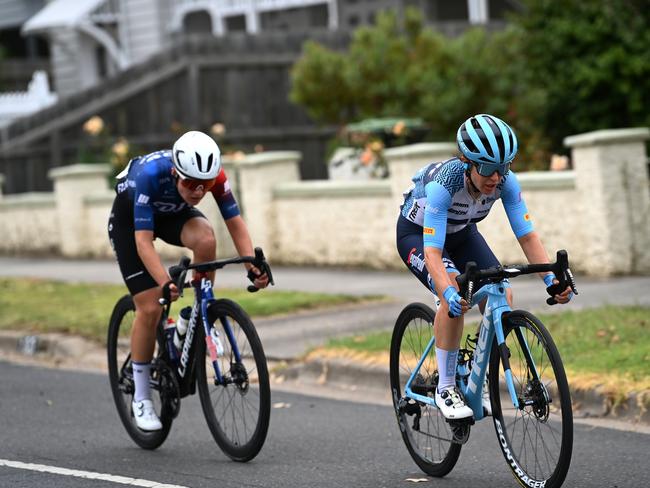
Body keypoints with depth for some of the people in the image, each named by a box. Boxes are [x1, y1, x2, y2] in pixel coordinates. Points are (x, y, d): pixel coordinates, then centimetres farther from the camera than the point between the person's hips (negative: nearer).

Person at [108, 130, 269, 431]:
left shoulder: (213, 175, -30)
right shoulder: (150, 174, -40)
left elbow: (235, 223, -25)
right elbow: (144, 241, -42)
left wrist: (253, 266, -40)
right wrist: (165, 283, -54)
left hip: (173, 214, 3)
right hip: (129, 218, -3)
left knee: (205, 239, -33)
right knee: (150, 308, -13)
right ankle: (141, 398, 3)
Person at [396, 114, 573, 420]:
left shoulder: (505, 181, -27)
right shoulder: (445, 182, -40)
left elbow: (527, 236, -24)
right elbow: (432, 251, -45)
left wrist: (552, 278, -39)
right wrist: (449, 292, -62)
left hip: (461, 232, 5)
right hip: (417, 233, -5)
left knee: (501, 295, -17)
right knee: (456, 295, -32)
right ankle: (446, 389, -19)